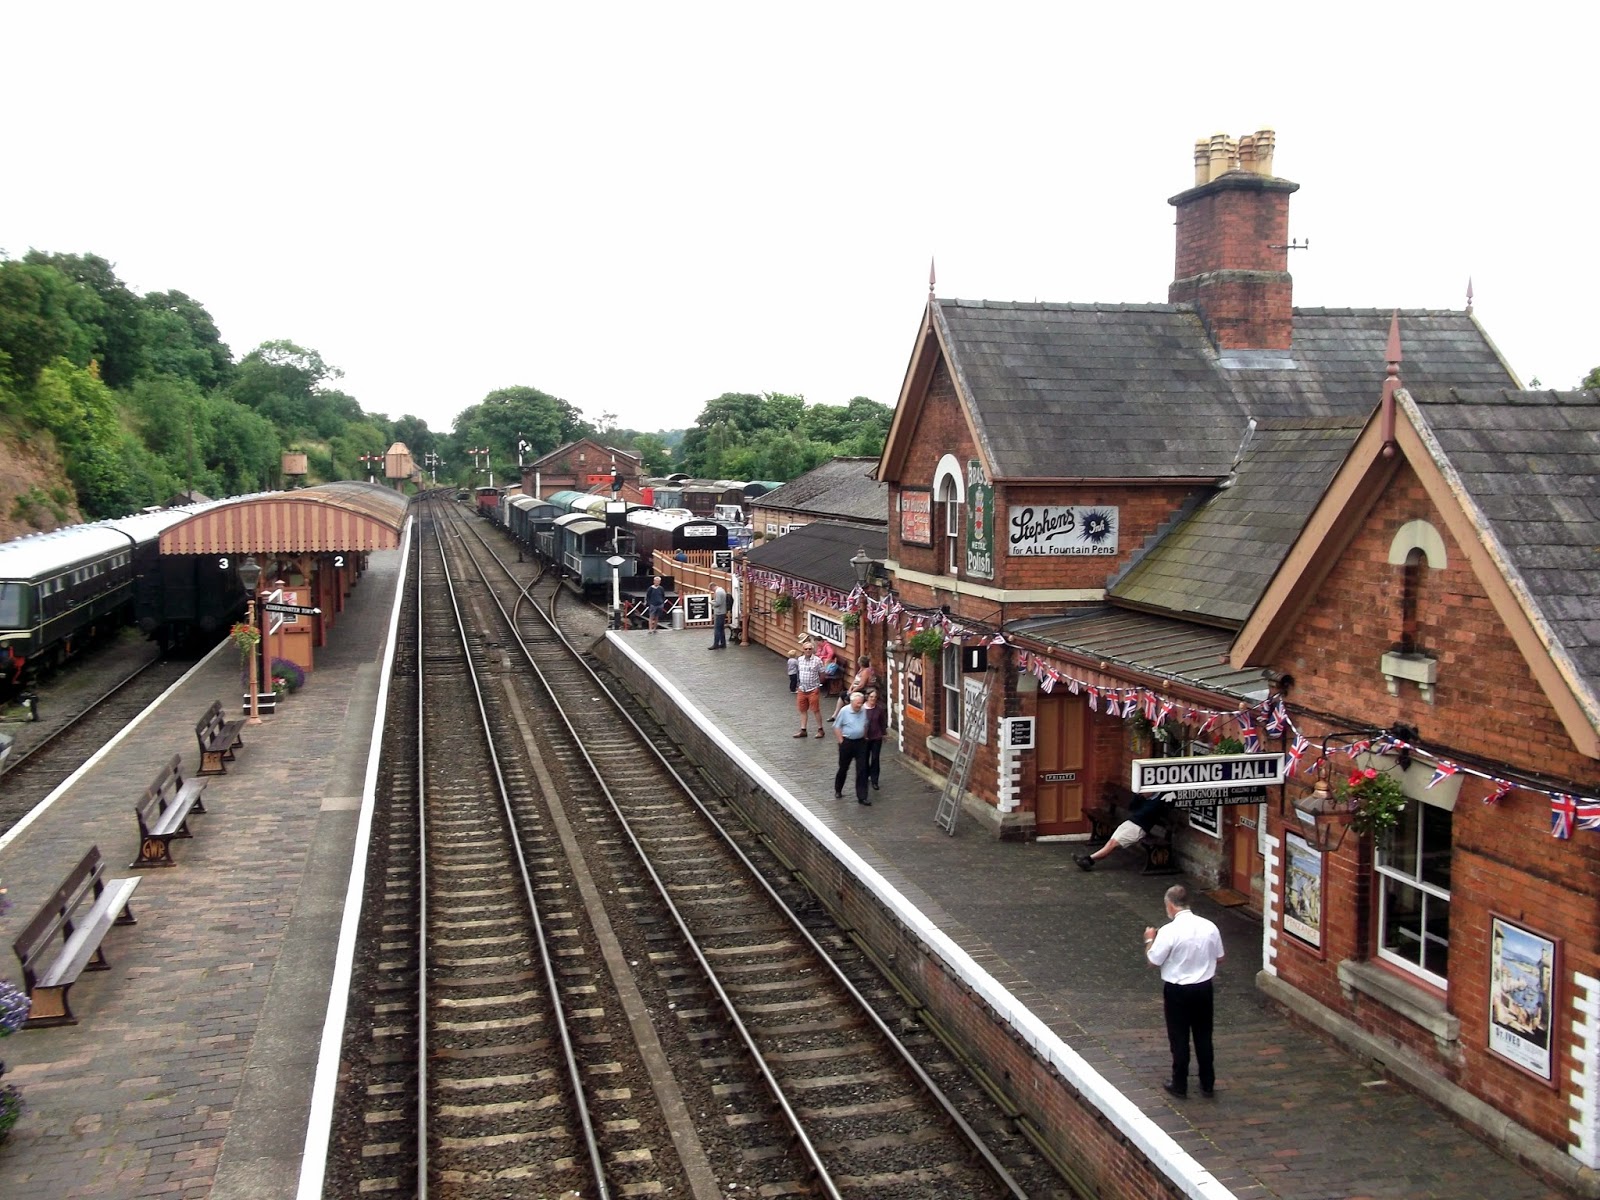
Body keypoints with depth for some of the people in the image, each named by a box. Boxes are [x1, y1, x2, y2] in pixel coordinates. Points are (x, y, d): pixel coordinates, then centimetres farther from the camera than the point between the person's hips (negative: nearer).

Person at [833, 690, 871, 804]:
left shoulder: (864, 711, -2)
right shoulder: (844, 711, -13)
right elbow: (836, 727, -8)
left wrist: (864, 737, 11)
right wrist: (841, 741, -9)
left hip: (860, 743, 3)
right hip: (847, 743, -3)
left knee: (862, 770, -1)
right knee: (843, 768, 12)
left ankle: (861, 797, 2)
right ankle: (838, 791, 35)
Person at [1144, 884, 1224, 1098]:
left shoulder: (1169, 931, -22)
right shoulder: (1209, 927, -7)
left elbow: (1153, 960, -13)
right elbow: (1219, 958, 5)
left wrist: (1149, 939, 4)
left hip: (1177, 991, -4)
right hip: (1203, 988, 4)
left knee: (1179, 1039, 10)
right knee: (1203, 1037, 17)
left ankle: (1179, 1085, 22)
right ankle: (1207, 1084, 27)